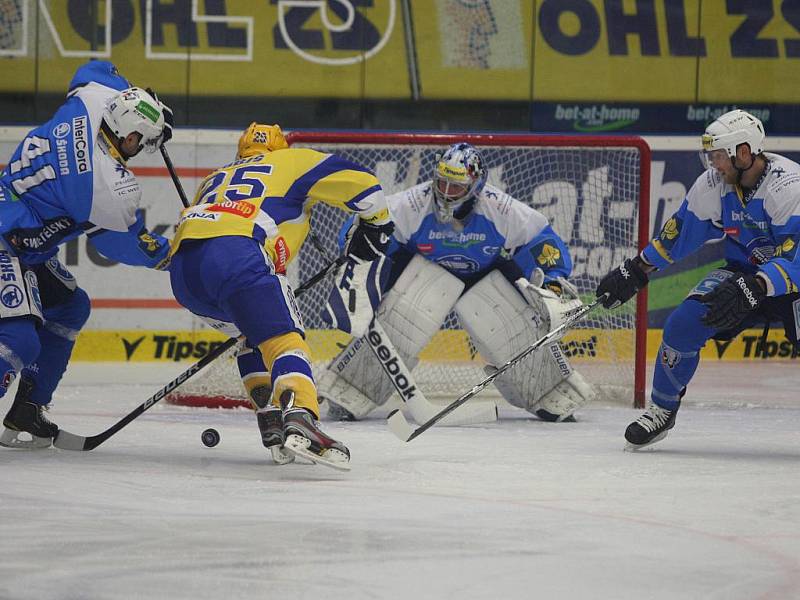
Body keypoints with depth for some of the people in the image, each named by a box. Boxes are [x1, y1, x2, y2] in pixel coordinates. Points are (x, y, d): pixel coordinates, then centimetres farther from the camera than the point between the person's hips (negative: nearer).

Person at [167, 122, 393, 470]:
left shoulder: (215, 179, 41)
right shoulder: (291, 161, 26)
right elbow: (357, 182, 17)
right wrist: (375, 223, 34)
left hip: (182, 271, 6)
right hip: (236, 254, -6)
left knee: (254, 334, 29)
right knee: (284, 339, -13)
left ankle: (272, 426, 16)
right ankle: (300, 420, -41)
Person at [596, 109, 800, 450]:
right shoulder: (713, 184, -8)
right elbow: (680, 233, 7)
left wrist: (750, 291, -47)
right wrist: (634, 273, 8)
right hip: (743, 269, 5)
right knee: (683, 325, -13)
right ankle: (662, 411, 7)